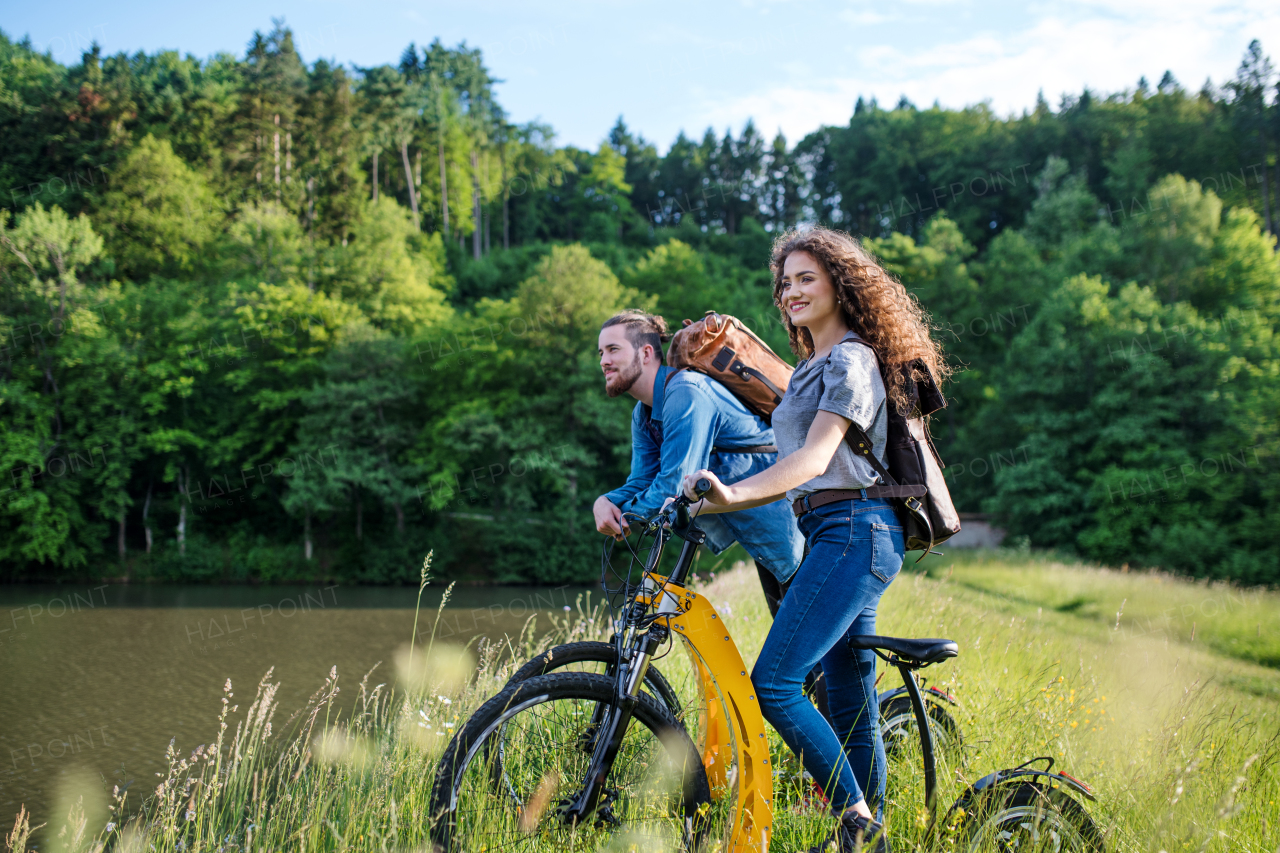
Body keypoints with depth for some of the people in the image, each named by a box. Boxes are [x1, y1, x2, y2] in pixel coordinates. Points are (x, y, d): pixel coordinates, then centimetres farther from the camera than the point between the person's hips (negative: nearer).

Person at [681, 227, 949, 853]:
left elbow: (816, 455, -21)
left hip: (854, 531, -10)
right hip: (835, 536, 10)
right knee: (852, 704, 11)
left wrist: (736, 494, -35)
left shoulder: (851, 360, -7)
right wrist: (723, 501, 17)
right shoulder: (813, 367, 24)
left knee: (772, 684, -15)